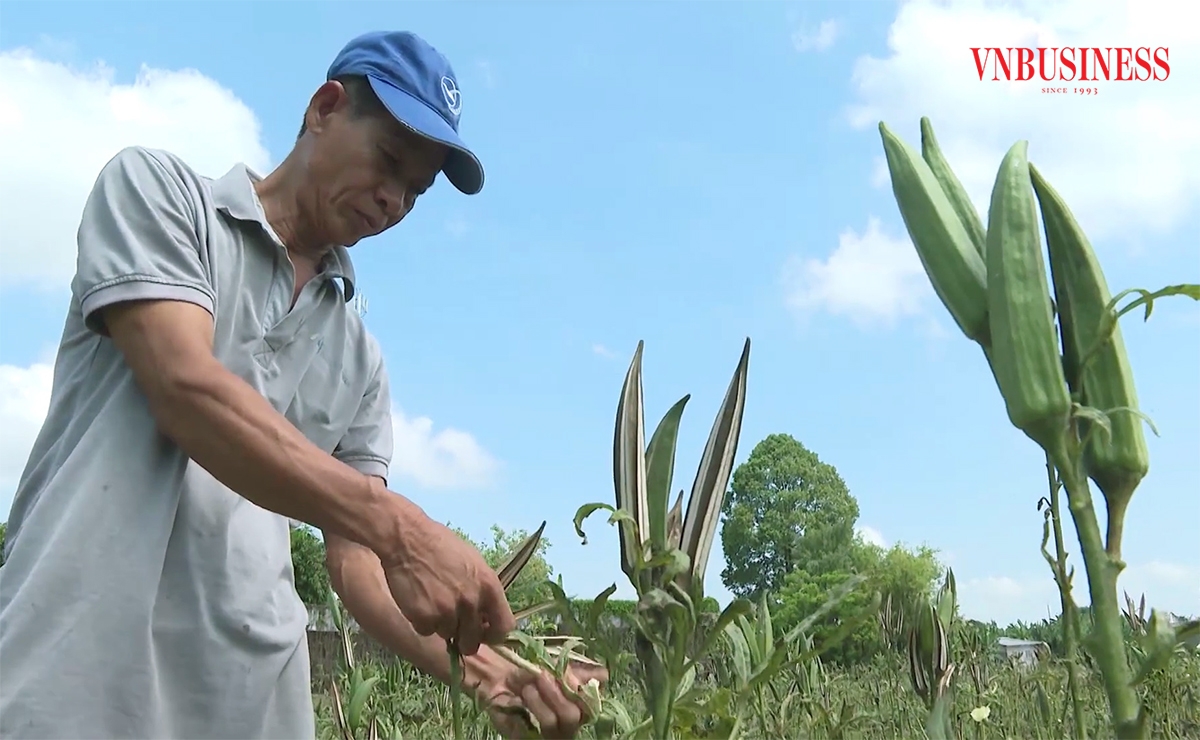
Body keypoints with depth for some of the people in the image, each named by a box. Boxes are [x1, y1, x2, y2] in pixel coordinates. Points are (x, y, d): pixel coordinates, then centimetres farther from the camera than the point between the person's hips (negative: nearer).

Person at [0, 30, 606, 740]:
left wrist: (478, 664, -9)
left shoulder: (360, 359, 13)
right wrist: (401, 528, -22)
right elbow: (185, 387, -15)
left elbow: (357, 555, 9)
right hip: (79, 666, -5)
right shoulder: (158, 187, 0)